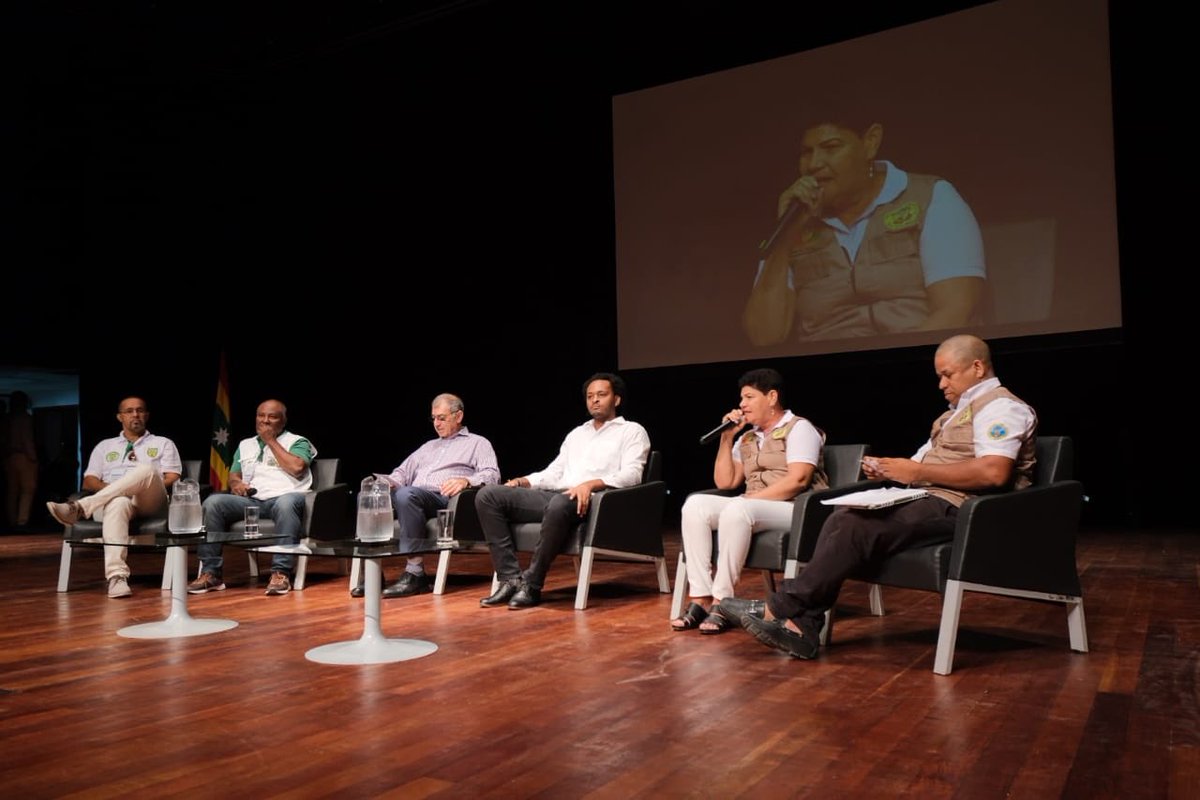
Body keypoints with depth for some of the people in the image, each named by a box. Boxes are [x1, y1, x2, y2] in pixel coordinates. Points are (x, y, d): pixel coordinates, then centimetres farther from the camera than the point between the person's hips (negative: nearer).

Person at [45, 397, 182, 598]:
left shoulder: (163, 443, 23)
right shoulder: (105, 446, 28)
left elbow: (172, 479, 10)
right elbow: (88, 482, 17)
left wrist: (147, 488, -7)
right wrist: (110, 489, -4)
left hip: (150, 504, 0)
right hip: (111, 502, 1)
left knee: (146, 470, -35)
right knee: (118, 504, -41)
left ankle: (80, 508, -40)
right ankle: (117, 576, -54)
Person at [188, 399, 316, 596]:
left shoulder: (297, 442, 12)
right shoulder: (245, 445, 28)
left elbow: (296, 468, -7)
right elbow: (233, 475, 25)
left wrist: (271, 440, 1)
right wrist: (236, 483, 0)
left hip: (284, 497, -4)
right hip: (251, 501, 5)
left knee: (287, 502, -40)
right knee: (213, 502, -21)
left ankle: (281, 573, -40)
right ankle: (210, 572, -20)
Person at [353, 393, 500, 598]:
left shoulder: (477, 443, 17)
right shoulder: (429, 446, 36)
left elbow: (492, 475, -1)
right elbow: (403, 472, 28)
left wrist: (466, 480, -21)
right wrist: (388, 482, 4)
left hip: (444, 497, -6)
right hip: (413, 497, 6)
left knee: (406, 494, -38)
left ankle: (415, 573, -35)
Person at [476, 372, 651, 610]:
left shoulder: (632, 431, 11)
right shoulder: (576, 433, 32)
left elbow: (631, 474, -6)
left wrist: (591, 484, -23)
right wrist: (524, 481, 5)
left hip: (589, 500, -7)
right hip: (555, 495, 7)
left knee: (560, 504, -43)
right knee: (488, 495, -12)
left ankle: (531, 584, -27)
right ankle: (511, 579, -20)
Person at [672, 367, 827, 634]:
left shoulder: (799, 428, -1)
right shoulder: (747, 438, 19)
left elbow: (797, 481, -16)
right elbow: (724, 482, 13)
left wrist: (751, 498, -19)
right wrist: (726, 438, 7)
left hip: (796, 510, -7)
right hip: (751, 510, 7)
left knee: (737, 509, -36)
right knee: (695, 505, -16)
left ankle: (722, 603, -29)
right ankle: (700, 599, -23)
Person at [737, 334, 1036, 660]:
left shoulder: (1001, 407, -3)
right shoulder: (960, 411, 28)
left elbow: (994, 472, -21)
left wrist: (918, 471, -16)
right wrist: (890, 469, 4)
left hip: (954, 508, -9)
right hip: (928, 500, 9)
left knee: (857, 528, -26)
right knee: (840, 520, -14)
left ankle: (782, 609, -21)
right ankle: (803, 626, -23)